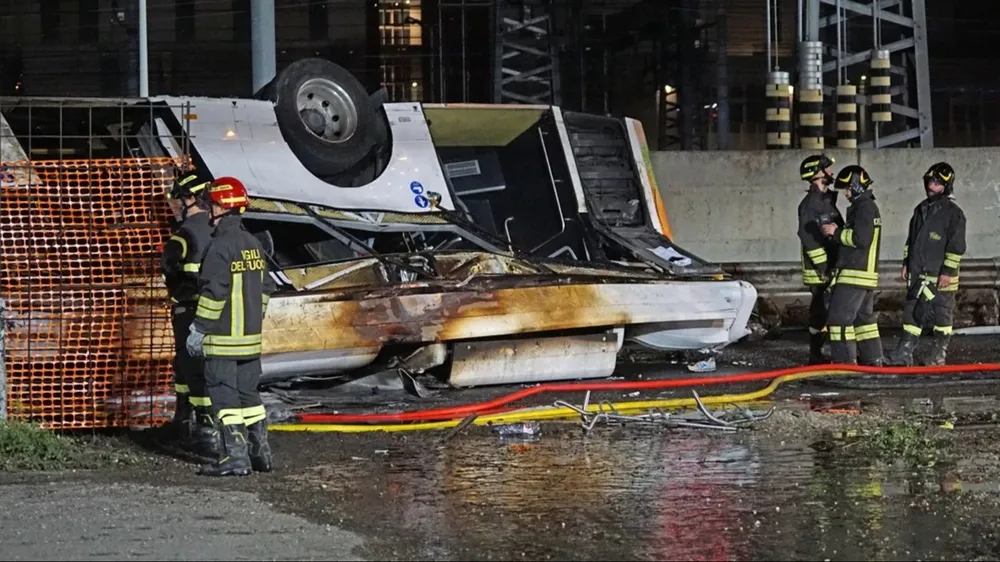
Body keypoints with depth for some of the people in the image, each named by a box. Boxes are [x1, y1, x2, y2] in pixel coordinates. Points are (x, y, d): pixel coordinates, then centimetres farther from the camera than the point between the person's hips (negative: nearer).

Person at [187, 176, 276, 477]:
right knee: (248, 393, 16)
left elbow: (213, 293, -18)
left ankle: (236, 456, -5)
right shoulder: (252, 243, 11)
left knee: (224, 395, -3)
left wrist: (199, 329, -12)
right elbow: (265, 287, 16)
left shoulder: (220, 246, -15)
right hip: (251, 338, 8)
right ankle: (260, 452, 19)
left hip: (223, 339, -8)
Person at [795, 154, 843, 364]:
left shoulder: (826, 200, 17)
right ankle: (816, 356, -7)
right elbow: (808, 236, -21)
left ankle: (816, 355, 16)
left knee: (822, 311, 11)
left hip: (831, 266, 9)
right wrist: (822, 267, -21)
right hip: (820, 270, -9)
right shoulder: (811, 203, -14)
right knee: (822, 311, -10)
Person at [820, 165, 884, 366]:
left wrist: (836, 233, -13)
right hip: (867, 274, 11)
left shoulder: (864, 208, -14)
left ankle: (844, 361, -10)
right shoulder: (870, 206, 19)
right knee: (864, 317, 16)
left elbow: (861, 239, -23)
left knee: (839, 317, -10)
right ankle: (872, 359, 21)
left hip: (855, 274, -11)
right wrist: (838, 232, 13)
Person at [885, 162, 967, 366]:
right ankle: (903, 354, 9)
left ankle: (938, 355, 12)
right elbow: (911, 240, 20)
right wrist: (906, 263, 15)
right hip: (918, 274, 7)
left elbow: (956, 246, -14)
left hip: (940, 276, -7)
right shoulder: (921, 209, 13)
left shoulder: (954, 213, -10)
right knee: (912, 312, 7)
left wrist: (948, 272, -17)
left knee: (941, 315, 3)